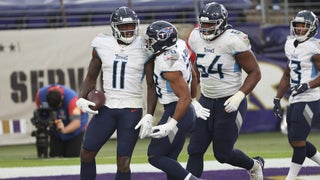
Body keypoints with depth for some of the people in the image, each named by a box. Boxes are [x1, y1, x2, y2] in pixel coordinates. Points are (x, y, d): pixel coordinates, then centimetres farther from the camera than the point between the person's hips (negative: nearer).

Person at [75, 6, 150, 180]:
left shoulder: (144, 48, -5)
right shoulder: (102, 46, 2)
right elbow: (91, 77, 14)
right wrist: (82, 99, -3)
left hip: (132, 110, -4)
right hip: (106, 108, 4)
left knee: (123, 162, -7)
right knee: (86, 153, 4)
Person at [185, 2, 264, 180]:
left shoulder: (233, 41, -19)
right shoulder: (196, 38, 0)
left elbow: (255, 72, -14)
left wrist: (239, 96, -24)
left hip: (230, 103, -6)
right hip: (206, 101, 6)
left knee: (222, 154, 1)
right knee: (195, 150, -1)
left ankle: (254, 165, 32)